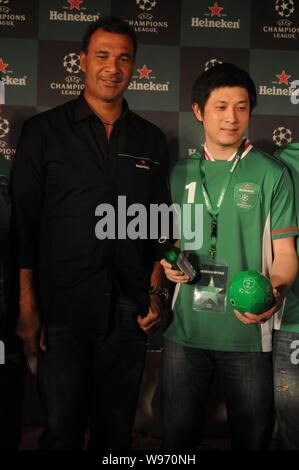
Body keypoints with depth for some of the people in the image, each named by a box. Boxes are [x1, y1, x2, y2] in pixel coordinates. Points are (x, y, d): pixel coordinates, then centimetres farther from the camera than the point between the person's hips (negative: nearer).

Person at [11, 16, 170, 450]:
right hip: (62, 313, -3)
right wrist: (27, 307, -8)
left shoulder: (151, 140, 9)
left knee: (116, 429, 15)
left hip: (129, 315, 3)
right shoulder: (44, 131, -1)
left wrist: (155, 292, 3)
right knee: (62, 429, 7)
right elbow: (23, 222, -4)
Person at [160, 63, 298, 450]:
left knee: (252, 436, 12)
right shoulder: (180, 174, 8)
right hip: (185, 328, 3)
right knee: (178, 435, 15)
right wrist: (169, 263, -6)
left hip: (247, 331, -2)